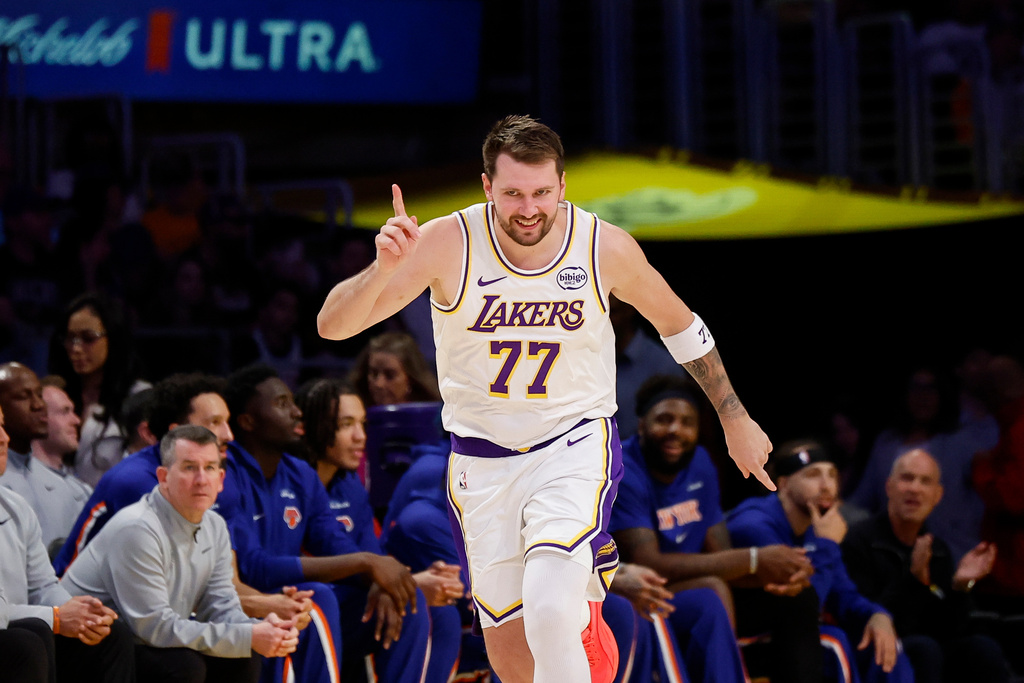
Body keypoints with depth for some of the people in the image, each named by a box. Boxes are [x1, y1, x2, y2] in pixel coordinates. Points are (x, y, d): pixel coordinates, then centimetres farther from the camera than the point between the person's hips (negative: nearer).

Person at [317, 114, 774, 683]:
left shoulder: (607, 248, -12)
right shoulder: (448, 243, -16)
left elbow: (679, 325, 7)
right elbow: (332, 325, -20)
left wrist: (736, 420, 14)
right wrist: (384, 268, -40)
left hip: (575, 444, -1)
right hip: (483, 459, 2)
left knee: (548, 617, -28)